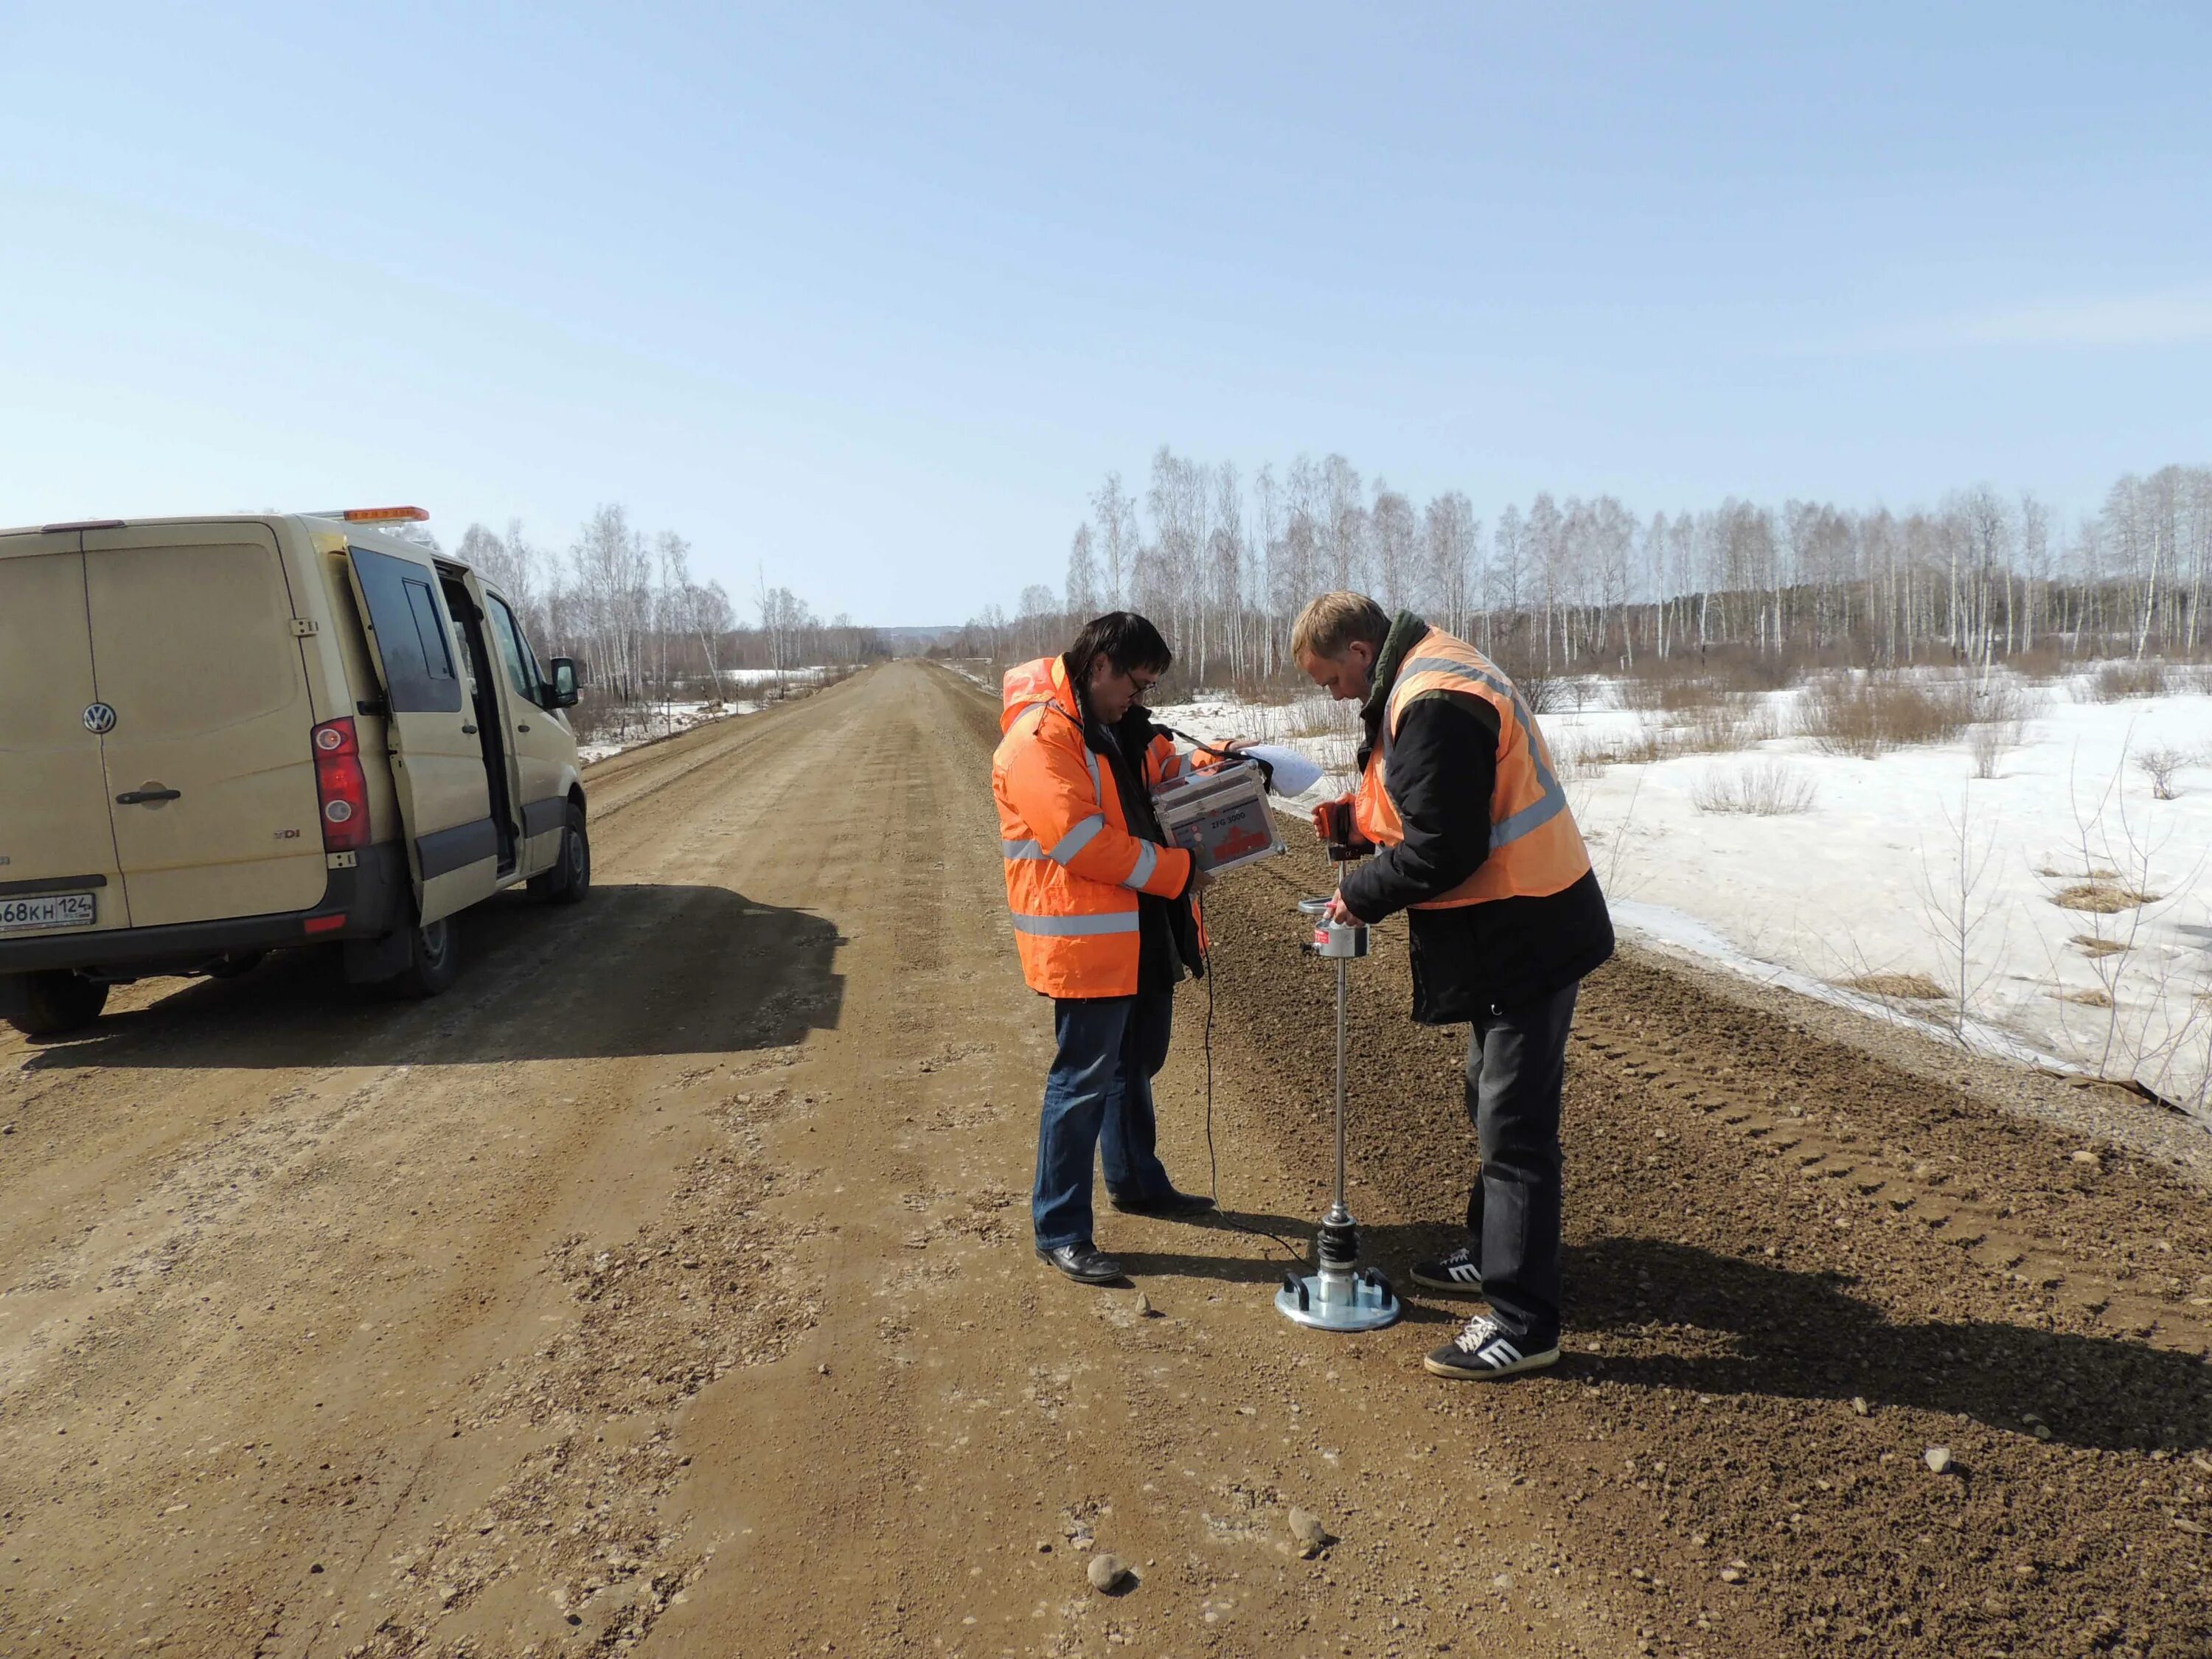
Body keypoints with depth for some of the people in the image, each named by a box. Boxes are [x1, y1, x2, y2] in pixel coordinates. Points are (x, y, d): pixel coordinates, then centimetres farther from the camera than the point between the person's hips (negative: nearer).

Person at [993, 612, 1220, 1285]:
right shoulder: (1040, 736, -18)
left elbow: (1161, 769, 25)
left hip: (1141, 933, 10)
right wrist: (1178, 872, -19)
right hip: (1087, 939, -10)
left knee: (1136, 1063, 22)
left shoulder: (1120, 726, 13)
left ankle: (1135, 1180, 41)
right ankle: (1059, 1231, 7)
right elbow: (1083, 840, -26)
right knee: (1084, 1080, -4)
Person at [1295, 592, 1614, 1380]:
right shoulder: (1431, 671, 11)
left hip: (1525, 938, -11)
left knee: (1514, 1128, -5)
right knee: (1494, 1102, 23)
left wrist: (1360, 892, -11)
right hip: (1515, 930, 11)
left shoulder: (1432, 707, -23)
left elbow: (1442, 850, -26)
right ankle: (1492, 1254, 39)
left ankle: (1522, 1323, 4)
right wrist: (1360, 813, 5)